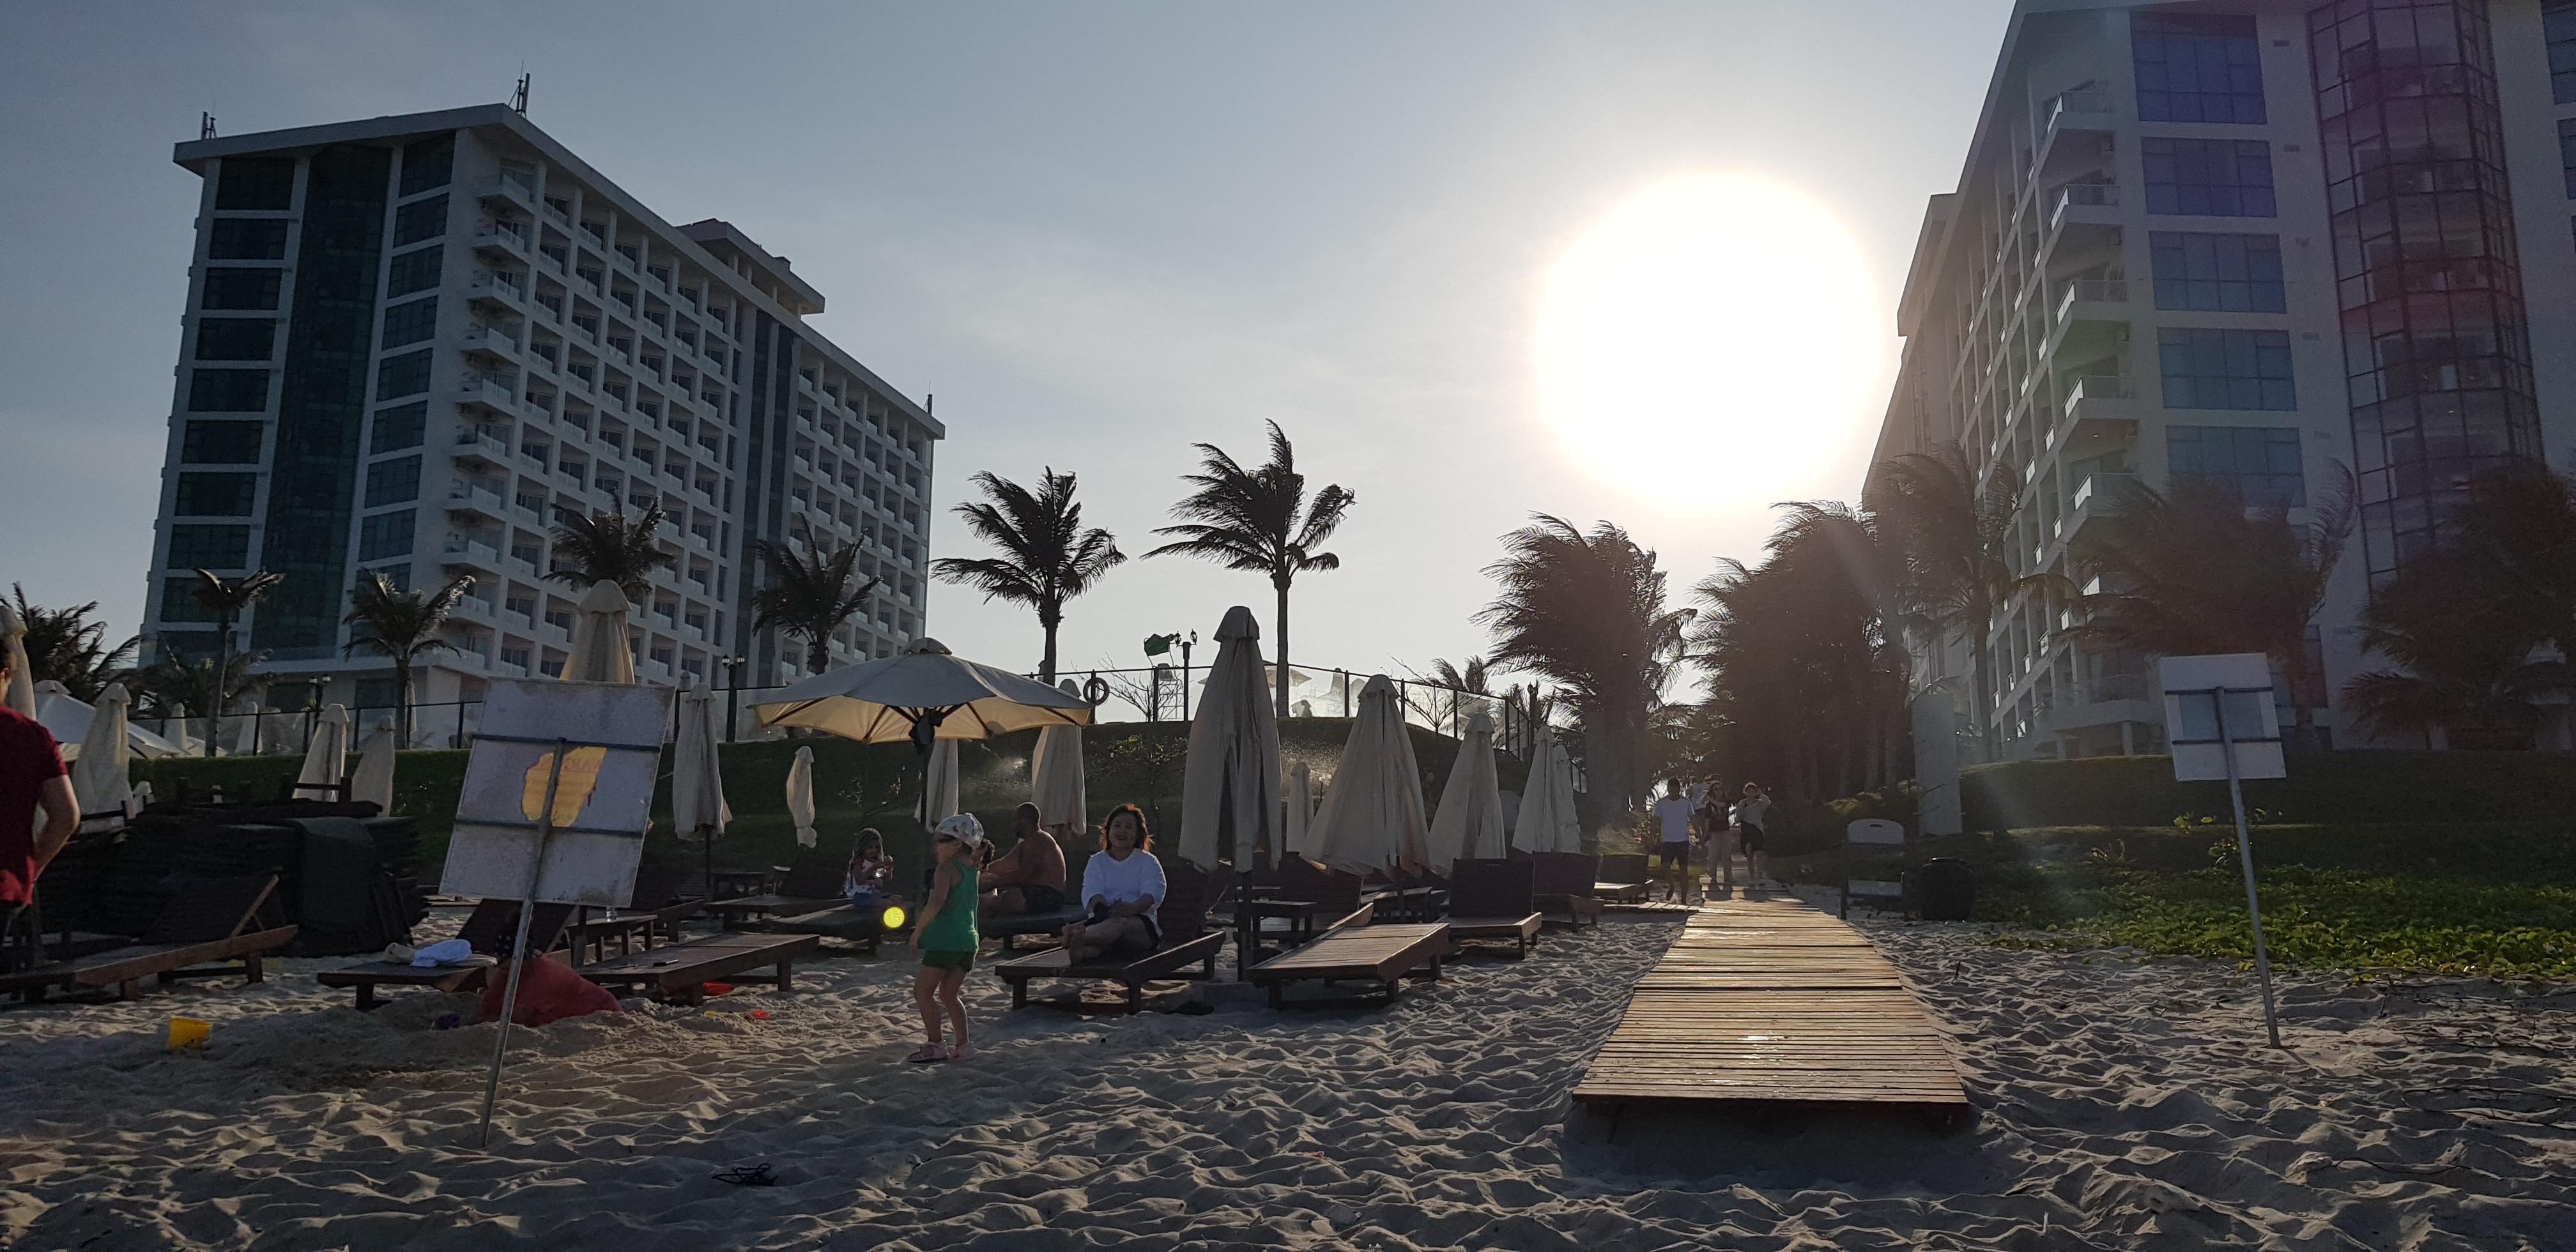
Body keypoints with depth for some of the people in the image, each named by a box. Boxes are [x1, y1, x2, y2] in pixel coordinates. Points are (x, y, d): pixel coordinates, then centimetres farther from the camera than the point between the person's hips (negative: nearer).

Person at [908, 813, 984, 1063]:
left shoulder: (946, 869, -12)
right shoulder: (972, 869, 12)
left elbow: (937, 902, -26)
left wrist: (919, 930, -18)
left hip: (945, 941, -8)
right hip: (968, 941, 8)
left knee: (923, 990, 4)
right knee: (949, 995, 18)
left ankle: (935, 1046, 1)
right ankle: (963, 1046, 14)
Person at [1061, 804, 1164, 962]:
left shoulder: (1148, 862, 16)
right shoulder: (1096, 862, 22)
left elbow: (1152, 893, -5)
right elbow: (1091, 893, 1)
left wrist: (1132, 908, -30)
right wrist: (1104, 908, -26)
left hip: (1141, 921, -3)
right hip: (1103, 920, 3)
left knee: (1120, 923, -41)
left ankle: (1078, 938, -74)